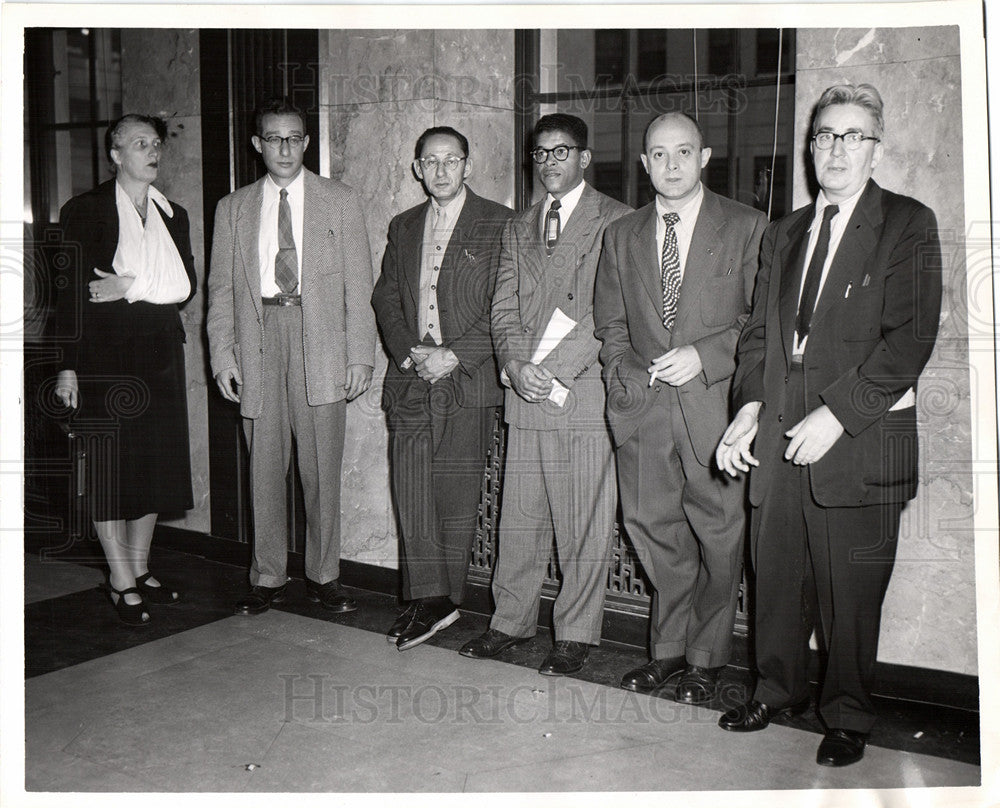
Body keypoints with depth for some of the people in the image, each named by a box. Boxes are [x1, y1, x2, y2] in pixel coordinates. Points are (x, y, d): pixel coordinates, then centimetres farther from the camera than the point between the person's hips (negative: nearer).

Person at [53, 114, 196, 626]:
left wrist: (131, 287, -10)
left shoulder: (173, 215, 15)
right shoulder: (83, 212, 0)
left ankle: (139, 569, 21)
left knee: (155, 463, 8)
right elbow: (70, 291, -6)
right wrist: (68, 365, -12)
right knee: (109, 467, -2)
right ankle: (121, 581, 6)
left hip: (160, 353, 5)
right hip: (105, 355, -5)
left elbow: (186, 285, 6)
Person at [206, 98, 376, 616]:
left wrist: (361, 356, -3)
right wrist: (222, 357, 0)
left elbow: (358, 285, 5)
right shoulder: (233, 208, 13)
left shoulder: (340, 202, 9)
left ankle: (323, 576, 14)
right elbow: (221, 289, 11)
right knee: (264, 466, 5)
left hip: (321, 341, -1)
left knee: (322, 467, 1)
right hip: (257, 339, 1)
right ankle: (267, 578, 16)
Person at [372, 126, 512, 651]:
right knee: (410, 490, -3)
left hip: (467, 378, -4)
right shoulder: (402, 228, 18)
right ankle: (428, 600, 2)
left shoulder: (499, 224, 2)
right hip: (409, 380, 4)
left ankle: (445, 598, 12)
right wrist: (409, 351, -3)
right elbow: (385, 298, 15)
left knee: (456, 494, 0)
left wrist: (453, 355, -12)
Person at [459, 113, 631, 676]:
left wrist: (551, 370, -14)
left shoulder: (616, 222, 1)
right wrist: (515, 364, -8)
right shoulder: (518, 229, 20)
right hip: (526, 394, 5)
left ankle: (576, 634, 14)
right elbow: (505, 307, 12)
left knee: (584, 524, 1)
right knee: (518, 518, 9)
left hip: (584, 392, -5)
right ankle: (512, 621, 22)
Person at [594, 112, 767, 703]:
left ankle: (706, 658, 22)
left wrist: (704, 355, -12)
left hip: (715, 400, -3)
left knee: (718, 532, 4)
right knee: (651, 526, 8)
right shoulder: (621, 235, 13)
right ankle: (669, 647, 27)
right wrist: (623, 375, 1)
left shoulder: (747, 227, 2)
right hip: (641, 406, 3)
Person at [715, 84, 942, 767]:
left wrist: (837, 413, -17)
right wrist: (750, 402, 0)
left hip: (859, 437, -4)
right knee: (776, 574, 12)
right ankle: (778, 690, 32)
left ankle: (847, 716, 23)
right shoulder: (784, 233, 17)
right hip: (778, 432, 5)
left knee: (850, 589, 4)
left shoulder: (908, 225, -1)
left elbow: (911, 337, -10)